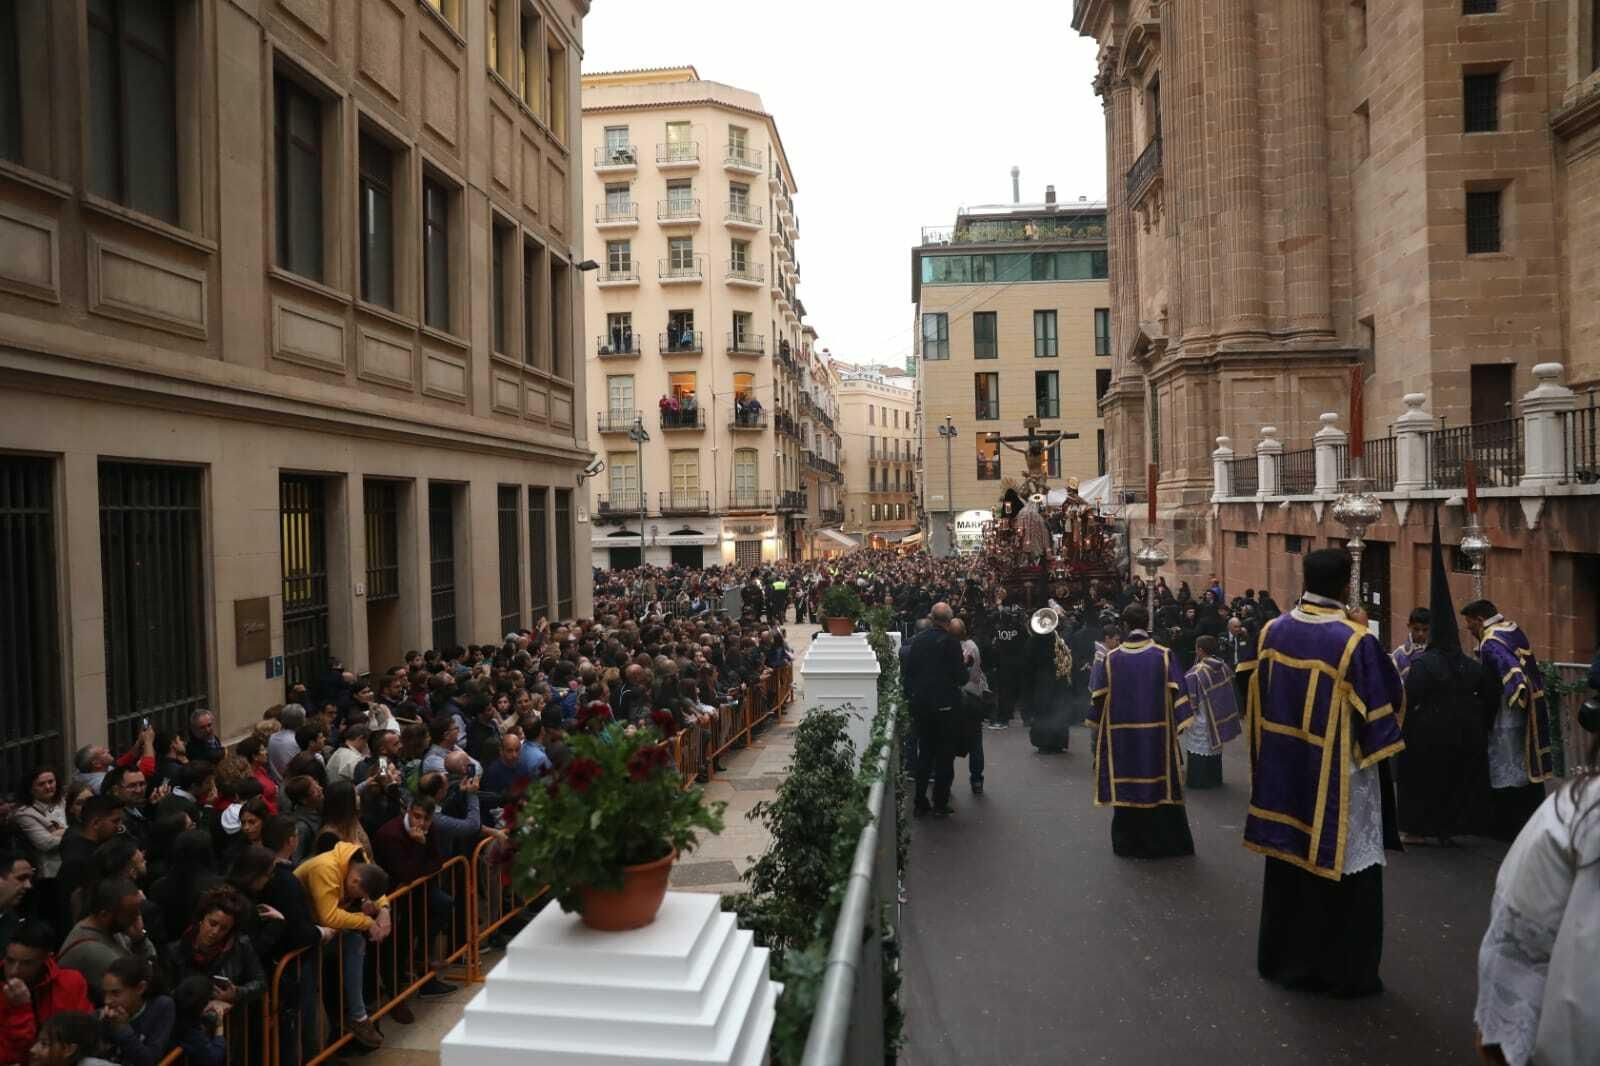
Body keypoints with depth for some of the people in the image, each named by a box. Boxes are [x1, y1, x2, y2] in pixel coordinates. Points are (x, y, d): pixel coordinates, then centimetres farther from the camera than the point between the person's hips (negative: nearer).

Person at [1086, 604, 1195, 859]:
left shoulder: (1111, 658, -3)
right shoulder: (1164, 655, -5)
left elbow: (1099, 697, 0)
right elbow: (1176, 693, -9)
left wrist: (1098, 725, 12)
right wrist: (1180, 723, -4)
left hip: (1121, 735, 1)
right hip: (1157, 733, -1)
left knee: (1126, 787, 9)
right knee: (1160, 786, 9)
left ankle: (1128, 843, 15)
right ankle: (1164, 842, 14)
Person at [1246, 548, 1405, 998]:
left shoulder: (1273, 631, -2)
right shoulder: (1356, 640, -17)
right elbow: (1388, 702, -7)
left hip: (1283, 770, 5)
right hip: (1338, 777, -5)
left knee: (1289, 865, 16)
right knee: (1343, 873, 9)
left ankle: (1285, 960, 28)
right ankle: (1343, 972, 19)